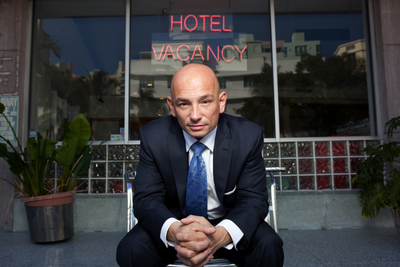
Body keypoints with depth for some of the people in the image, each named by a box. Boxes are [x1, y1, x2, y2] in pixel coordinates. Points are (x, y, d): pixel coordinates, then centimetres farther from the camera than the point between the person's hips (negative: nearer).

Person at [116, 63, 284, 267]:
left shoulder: (248, 136, -15)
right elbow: (146, 199, -14)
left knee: (269, 247, -27)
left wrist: (221, 235, -38)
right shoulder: (153, 137, -14)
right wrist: (174, 231, -38)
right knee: (131, 249, -25)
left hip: (227, 222, 0)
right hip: (175, 221, 1)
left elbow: (254, 199, -15)